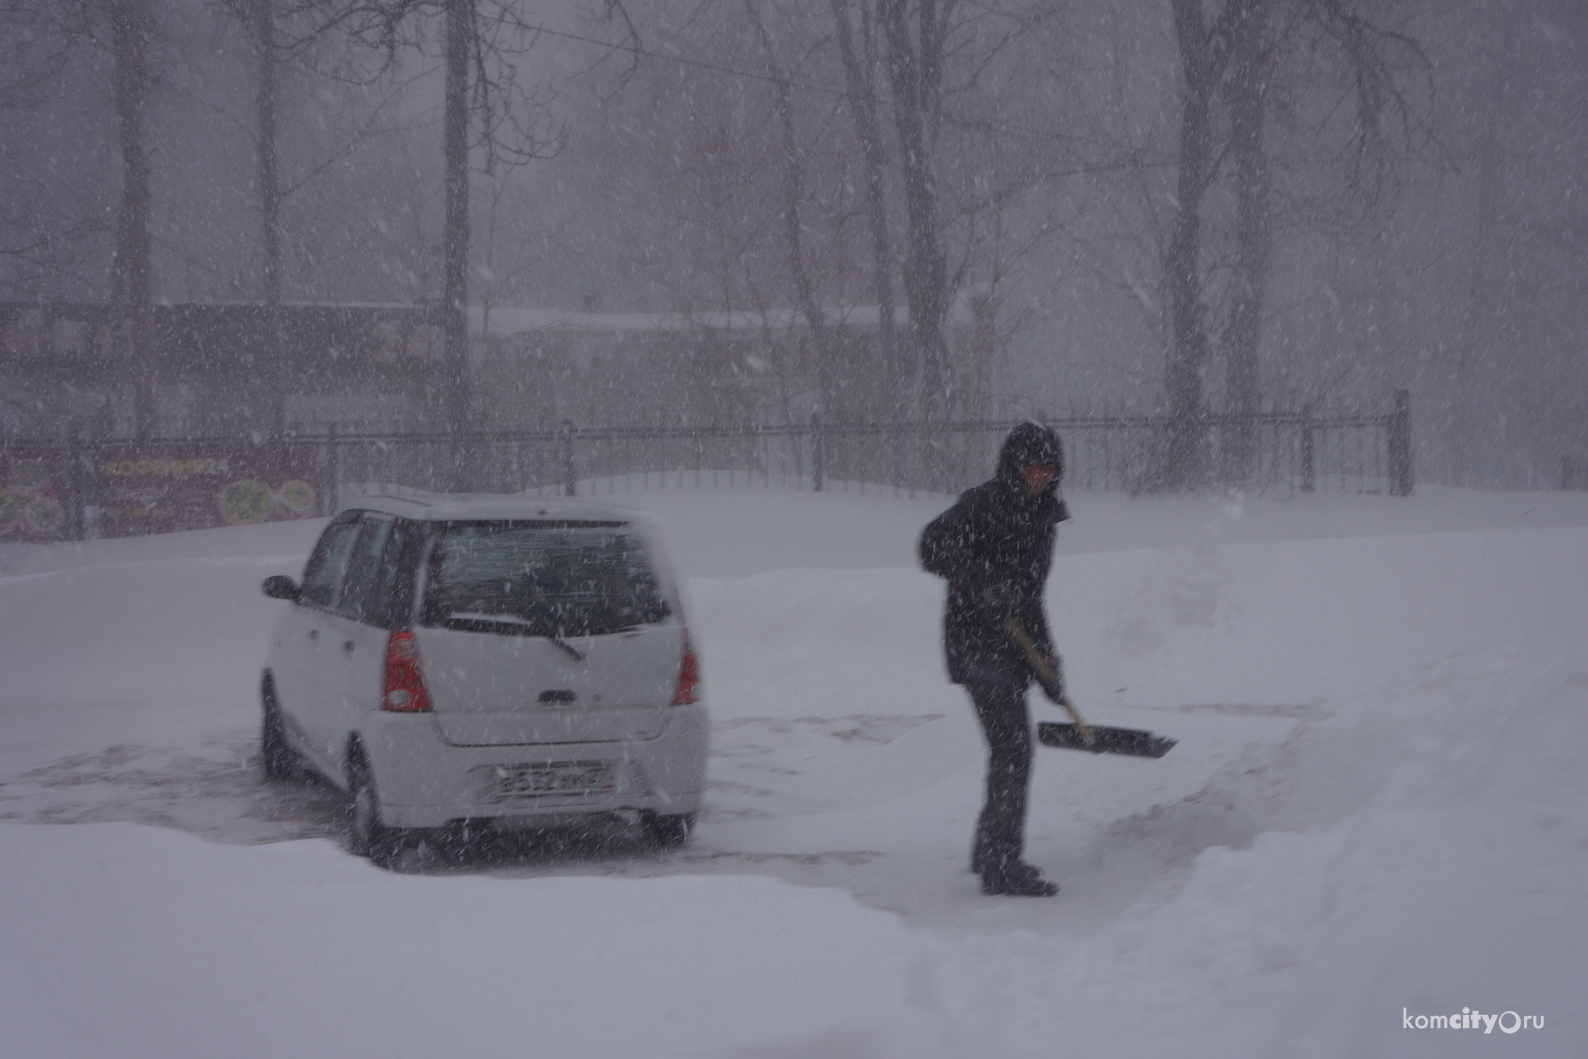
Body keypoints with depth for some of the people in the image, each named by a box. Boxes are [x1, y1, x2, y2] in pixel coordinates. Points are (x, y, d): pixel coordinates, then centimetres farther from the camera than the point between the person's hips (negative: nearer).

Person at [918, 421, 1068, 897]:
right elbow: (934, 546, -24)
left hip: (1010, 644, 9)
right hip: (977, 643, -9)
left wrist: (1044, 649, 20)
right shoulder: (982, 505, -12)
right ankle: (1001, 866, -13)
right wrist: (983, 583, -34)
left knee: (1011, 748, 15)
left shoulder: (1041, 515, 15)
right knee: (1012, 746, -14)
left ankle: (991, 852, 29)